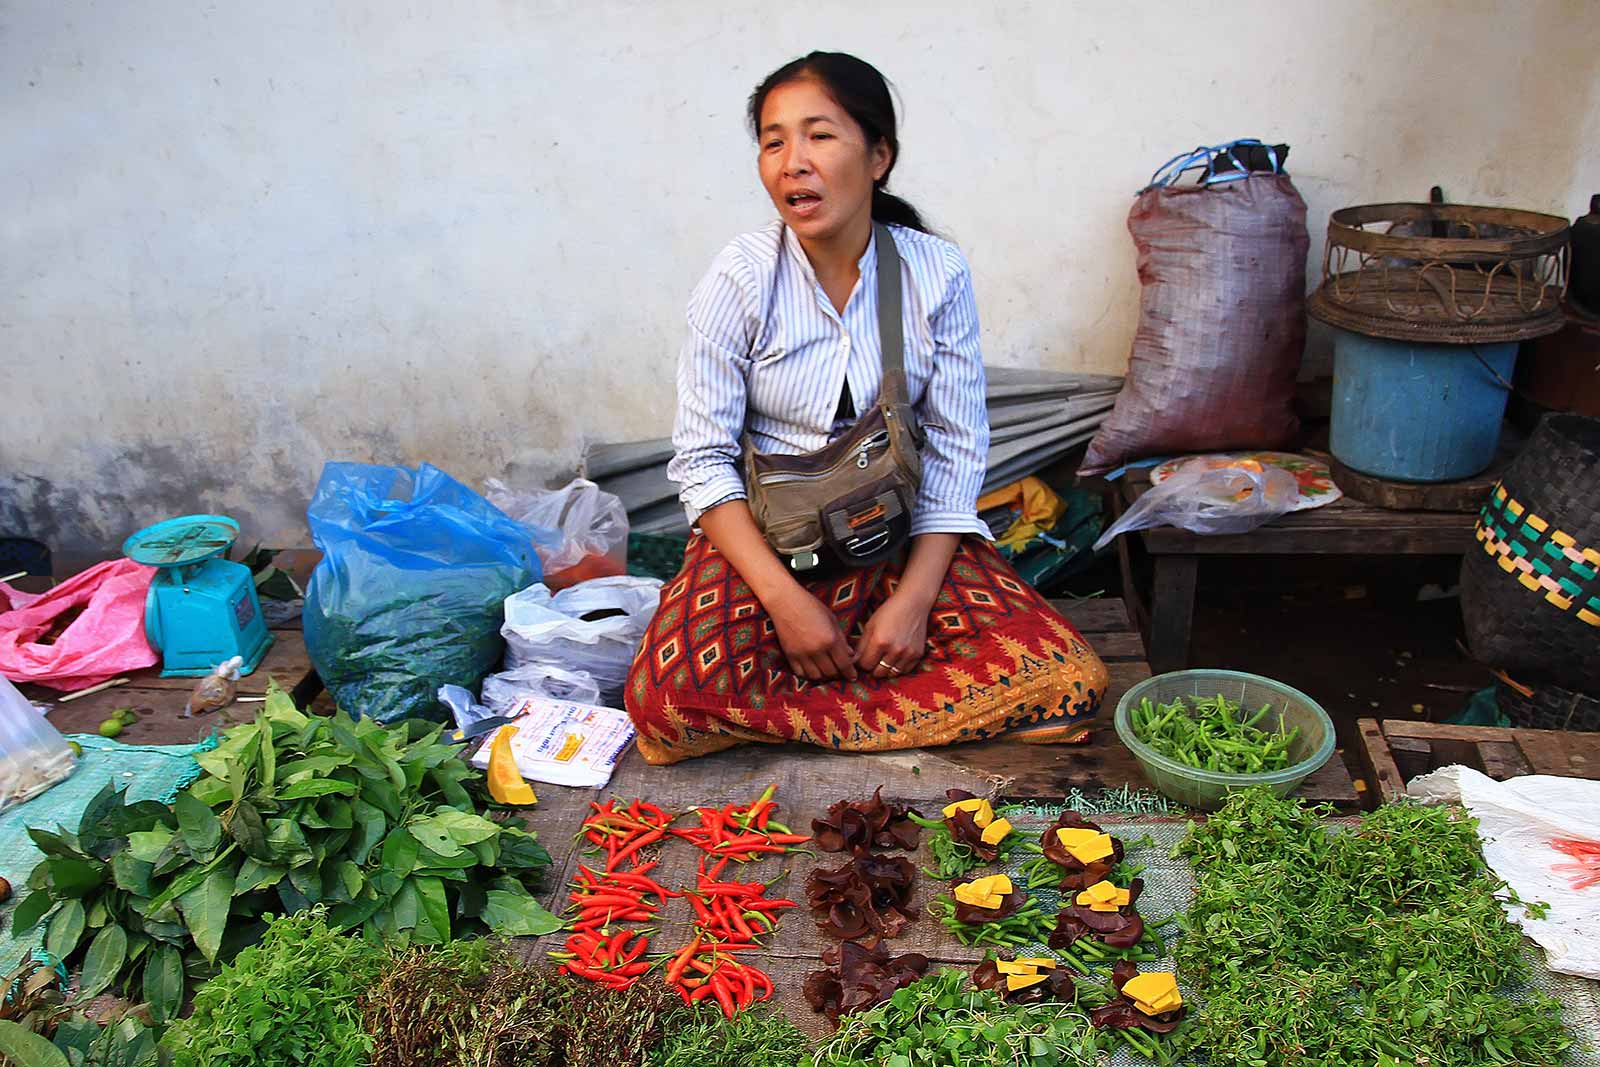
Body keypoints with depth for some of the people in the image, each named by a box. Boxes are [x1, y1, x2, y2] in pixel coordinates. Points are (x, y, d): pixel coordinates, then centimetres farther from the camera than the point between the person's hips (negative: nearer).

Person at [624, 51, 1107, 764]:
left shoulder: (937, 274, -6)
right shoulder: (741, 277, -9)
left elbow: (955, 451, -4)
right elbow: (703, 457, -10)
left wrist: (914, 598, -16)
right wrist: (786, 600, -20)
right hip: (763, 537, -2)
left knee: (1068, 680, -19)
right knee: (666, 702, -29)